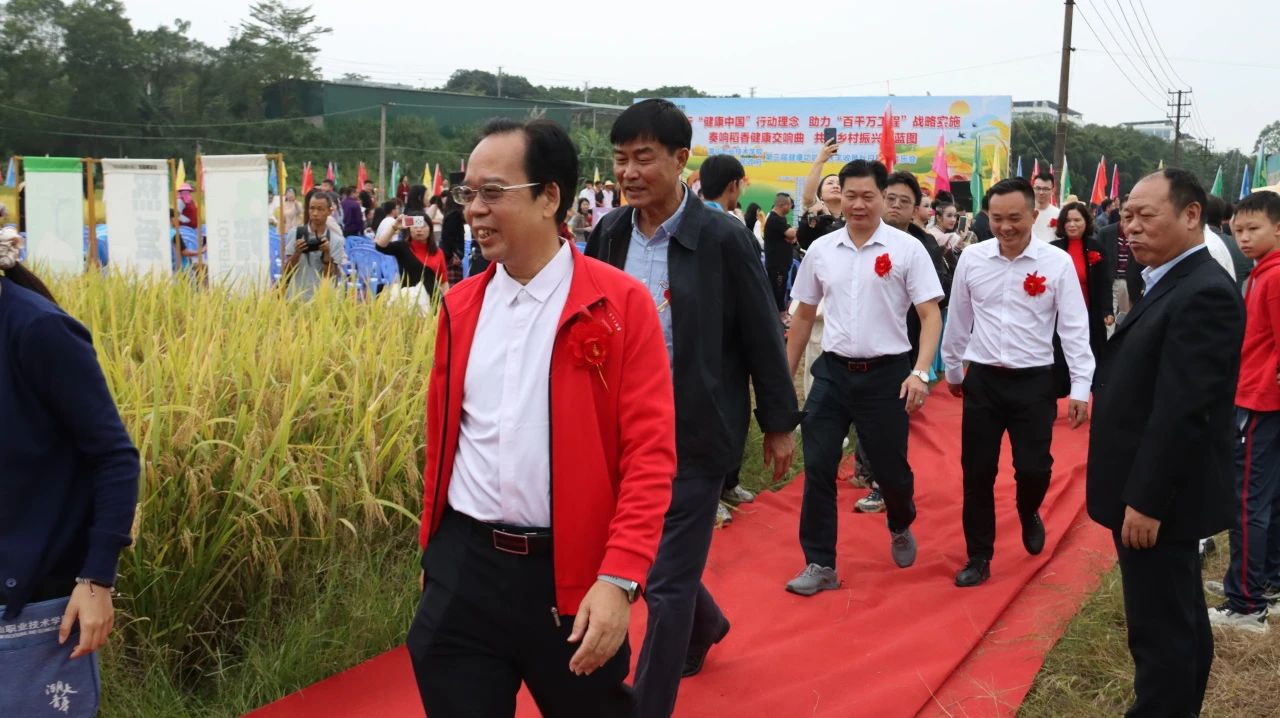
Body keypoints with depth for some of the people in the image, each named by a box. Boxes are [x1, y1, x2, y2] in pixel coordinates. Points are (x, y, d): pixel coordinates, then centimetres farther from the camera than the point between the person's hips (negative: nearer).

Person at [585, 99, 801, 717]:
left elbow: (762, 338, -7)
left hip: (695, 435, -6)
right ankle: (704, 626, 52)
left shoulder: (724, 239, -14)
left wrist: (779, 424, -1)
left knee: (667, 583, -1)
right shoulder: (609, 235, 1)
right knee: (647, 551, 22)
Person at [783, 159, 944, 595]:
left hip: (886, 373, -3)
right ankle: (820, 564, 9)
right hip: (832, 371, 3)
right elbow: (804, 316, 13)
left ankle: (900, 528, 42)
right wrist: (785, 374, 13)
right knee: (818, 467, -1)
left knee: (890, 467, 9)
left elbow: (931, 315, -7)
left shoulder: (906, 249, -6)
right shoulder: (820, 250, 4)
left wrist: (920, 372, -20)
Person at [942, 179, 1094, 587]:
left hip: (1034, 381, -2)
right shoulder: (971, 259, -2)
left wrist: (1080, 388, -9)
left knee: (1034, 468, -3)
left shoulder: (1057, 262, -8)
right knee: (977, 473, 4)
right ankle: (978, 557, 20)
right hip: (983, 379, 2)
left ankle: (1028, 514, 34)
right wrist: (952, 369, 18)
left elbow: (1074, 327, -6)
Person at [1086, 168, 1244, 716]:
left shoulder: (1203, 293, -20)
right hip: (1151, 493, 10)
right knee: (1179, 622, 20)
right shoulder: (1174, 284, 12)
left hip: (1159, 498, -10)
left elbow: (1182, 410, -25)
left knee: (1161, 631, -2)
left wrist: (1146, 500, -23)